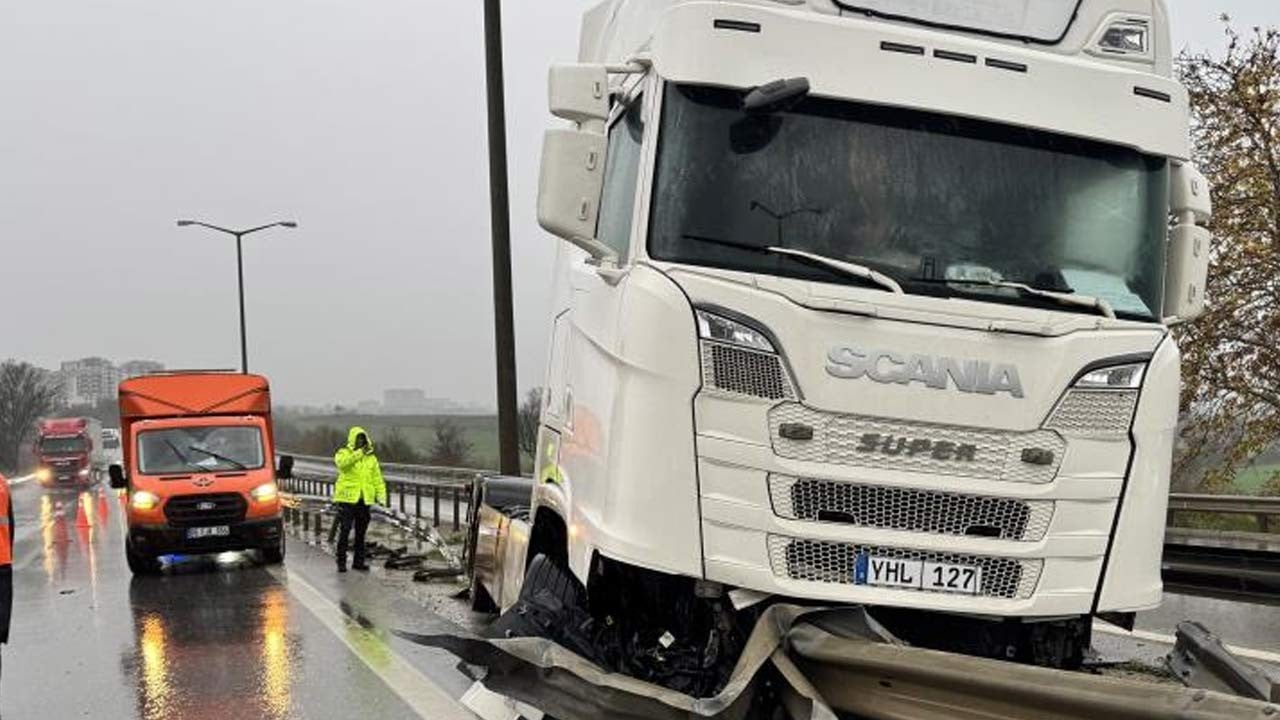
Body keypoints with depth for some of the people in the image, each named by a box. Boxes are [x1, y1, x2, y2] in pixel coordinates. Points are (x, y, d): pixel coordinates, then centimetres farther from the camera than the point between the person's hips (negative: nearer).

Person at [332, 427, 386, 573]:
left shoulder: (371, 457, 14)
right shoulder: (344, 453, 2)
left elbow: (377, 479, 12)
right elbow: (342, 462, -23)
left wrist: (381, 496, 1)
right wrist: (360, 453, -28)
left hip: (364, 500, 4)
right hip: (347, 498, -4)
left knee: (361, 531, 9)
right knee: (345, 530, -7)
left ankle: (358, 561, 18)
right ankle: (341, 562, -1)